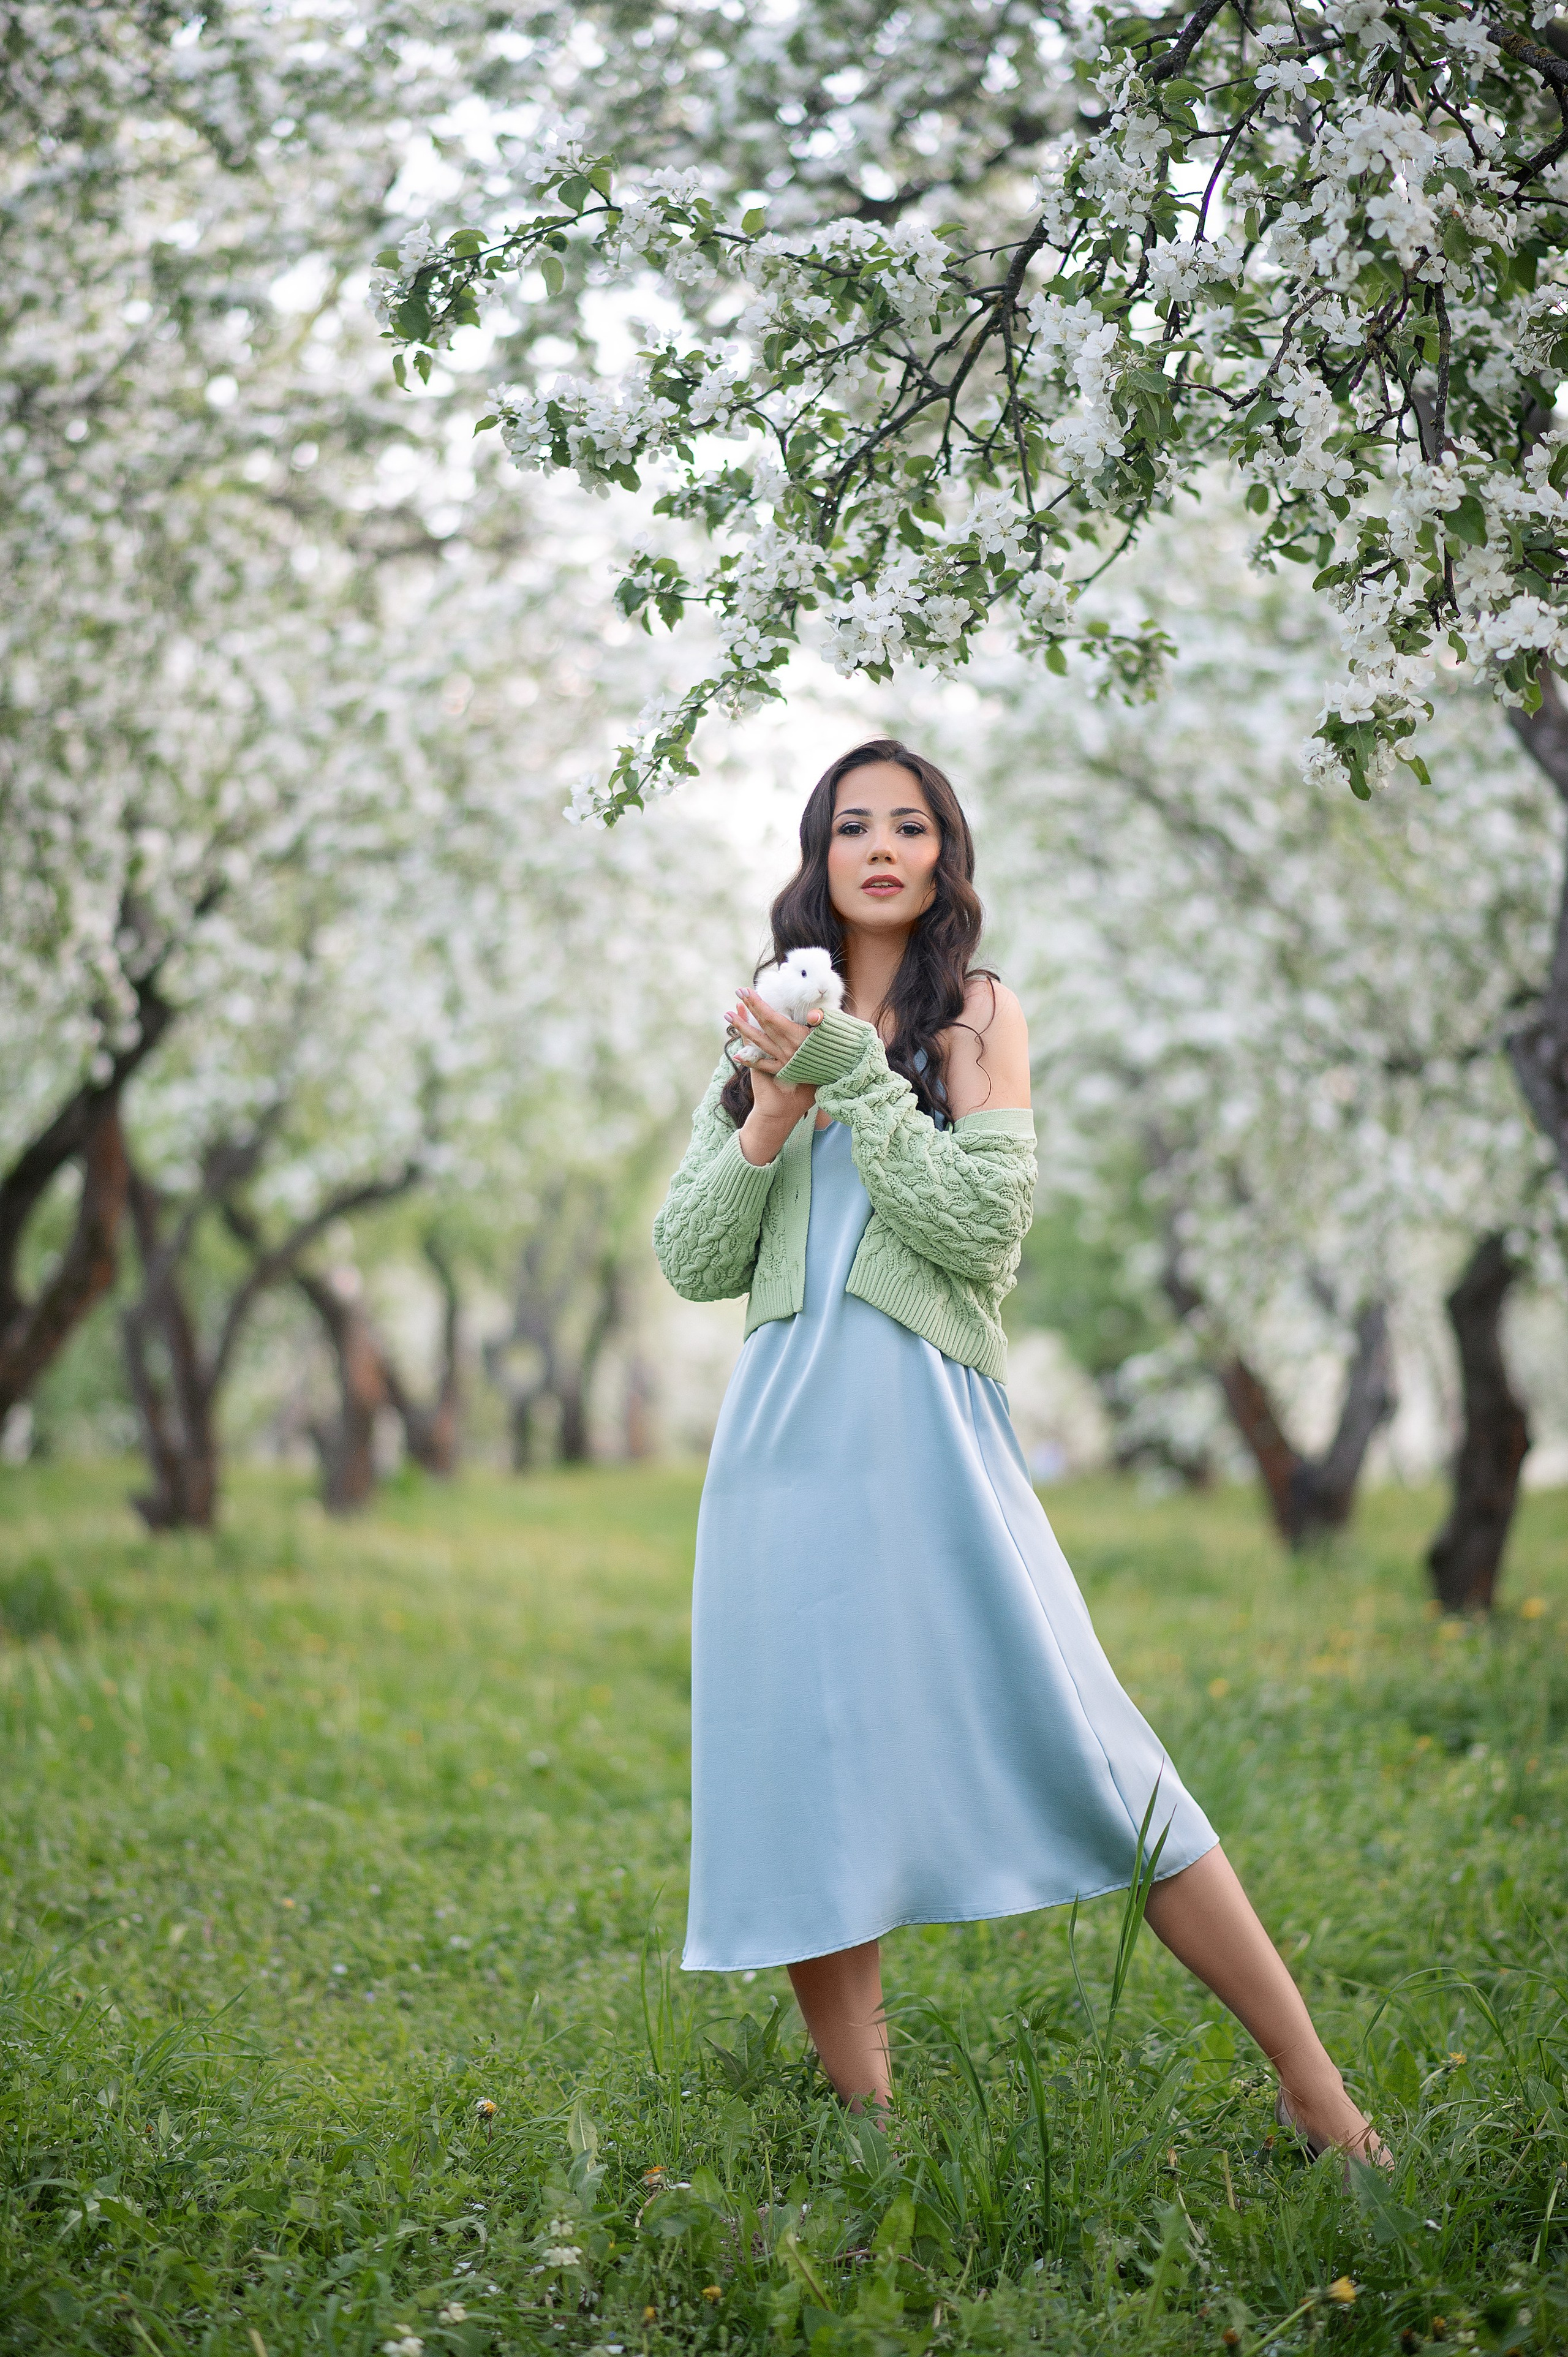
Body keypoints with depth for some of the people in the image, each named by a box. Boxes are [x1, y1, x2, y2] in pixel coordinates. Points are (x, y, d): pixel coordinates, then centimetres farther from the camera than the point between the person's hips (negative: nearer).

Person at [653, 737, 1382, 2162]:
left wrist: (852, 1076, -11)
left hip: (930, 1435, -4)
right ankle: (869, 2123, 12)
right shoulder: (772, 1038, 17)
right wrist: (772, 1119, -4)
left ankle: (1320, 2096, -5)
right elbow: (691, 1263, 11)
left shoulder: (976, 1013, 6)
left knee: (1088, 1752, -9)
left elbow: (985, 1224, -7)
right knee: (814, 1786, 1)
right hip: (784, 1449, 4)